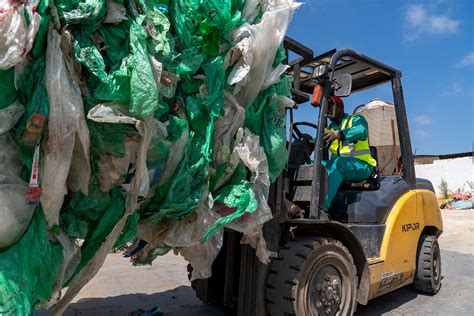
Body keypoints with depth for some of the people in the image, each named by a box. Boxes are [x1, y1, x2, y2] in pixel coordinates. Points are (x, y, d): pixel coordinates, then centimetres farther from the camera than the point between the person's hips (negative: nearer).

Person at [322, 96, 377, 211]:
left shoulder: (356, 120, 5)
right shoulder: (329, 129, 21)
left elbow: (362, 131, -22)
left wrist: (338, 134, -42)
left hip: (362, 166, -5)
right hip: (340, 167, 5)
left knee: (338, 162, -36)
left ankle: (320, 208, -48)